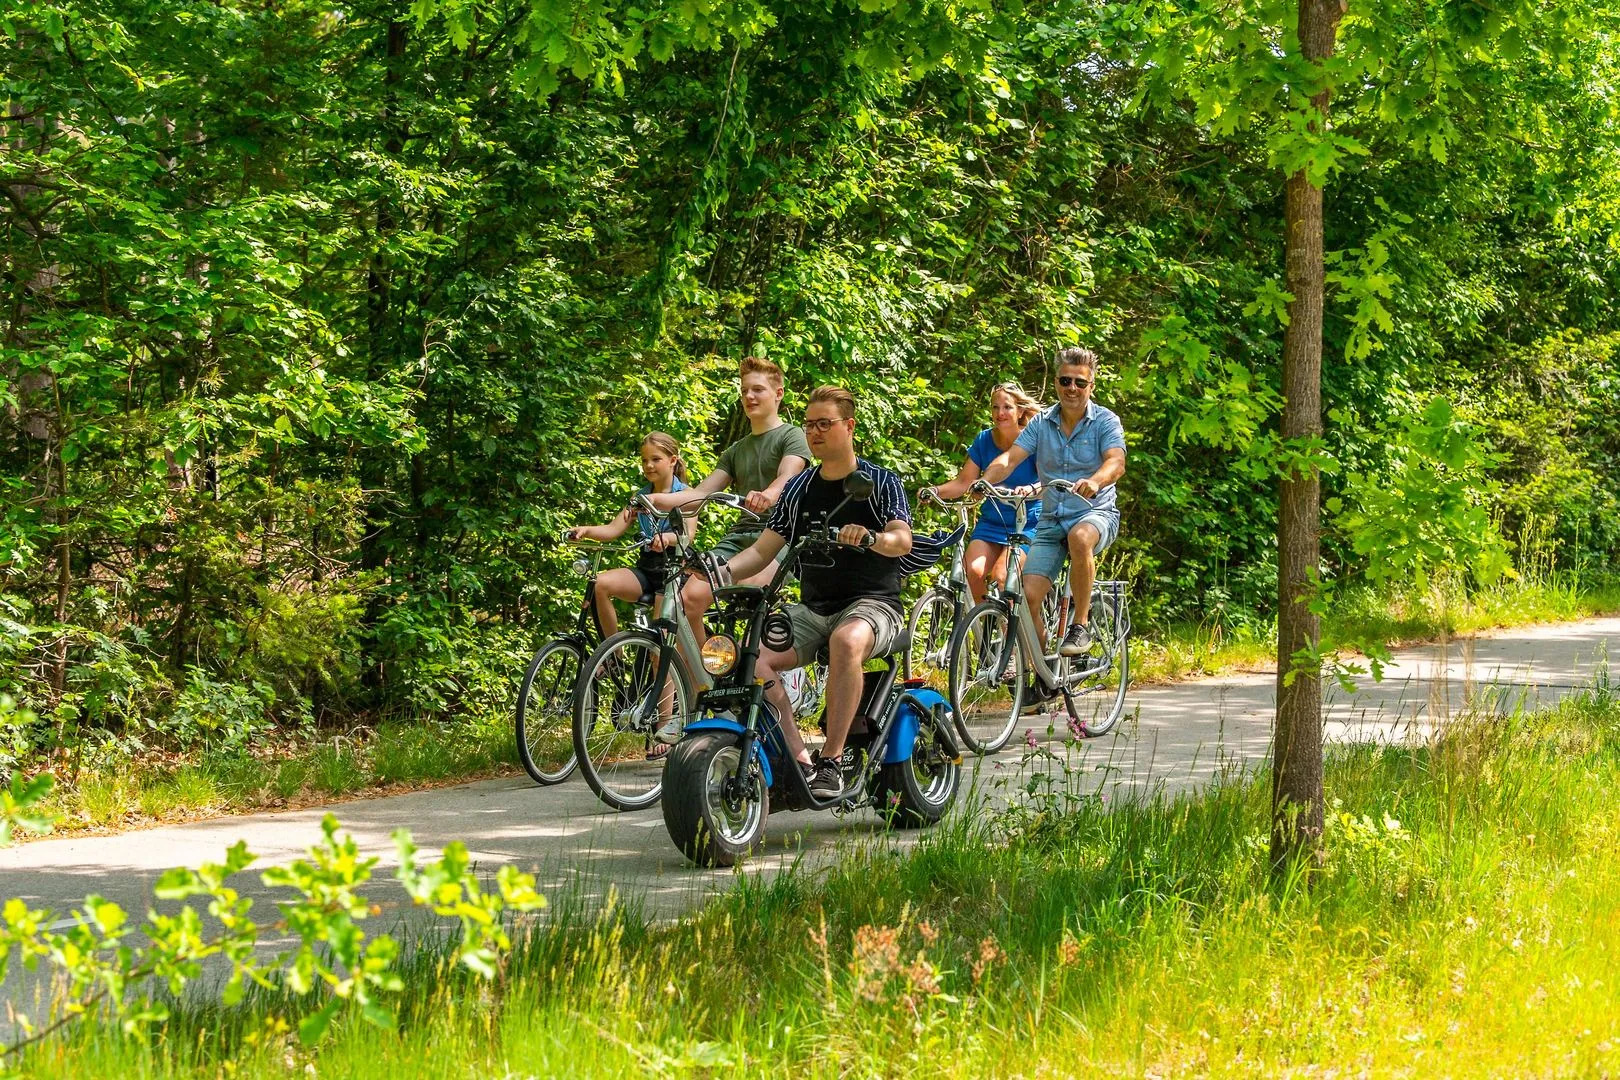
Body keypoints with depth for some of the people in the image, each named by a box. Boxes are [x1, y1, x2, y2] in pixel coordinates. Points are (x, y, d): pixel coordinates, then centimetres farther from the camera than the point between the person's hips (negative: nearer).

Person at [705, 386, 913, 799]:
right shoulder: (798, 489, 14)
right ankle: (800, 761, -27)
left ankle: (831, 761, -37)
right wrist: (720, 573, -9)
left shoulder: (880, 482, 0)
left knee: (846, 641, -40)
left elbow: (902, 540, -15)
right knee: (754, 657, -24)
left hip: (872, 602, -5)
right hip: (814, 608, 5)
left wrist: (870, 538, -38)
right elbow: (763, 551, 11)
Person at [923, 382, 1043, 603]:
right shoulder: (984, 441, 3)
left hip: (1027, 524, -4)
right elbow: (964, 482, 2)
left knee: (1000, 575, -25)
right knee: (974, 570, -21)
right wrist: (936, 491, -17)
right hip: (991, 523, 4)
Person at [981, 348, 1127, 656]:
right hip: (1052, 520, 4)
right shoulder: (1041, 423, 6)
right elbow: (1010, 458, -5)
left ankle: (1081, 625, -24)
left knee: (1079, 537, -40)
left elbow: (1116, 462, -21)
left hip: (1096, 514, -4)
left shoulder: (1106, 421, -4)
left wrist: (1095, 481, -44)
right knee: (1029, 594, -14)